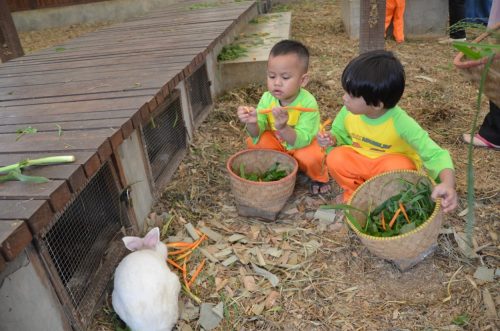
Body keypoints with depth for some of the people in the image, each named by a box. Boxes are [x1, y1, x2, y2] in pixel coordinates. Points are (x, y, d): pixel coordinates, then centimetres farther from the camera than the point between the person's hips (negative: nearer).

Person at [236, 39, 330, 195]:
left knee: (309, 157, -34)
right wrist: (252, 123, -43)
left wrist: (283, 128, -55)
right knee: (254, 142, -20)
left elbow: (301, 141, -35)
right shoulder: (267, 98, -19)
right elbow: (257, 133, -19)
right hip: (278, 142, 4)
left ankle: (318, 178, 2)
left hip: (304, 143, -3)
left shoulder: (308, 103, -30)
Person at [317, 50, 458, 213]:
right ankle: (355, 192, 3)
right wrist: (331, 139, -23)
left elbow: (435, 154, -33)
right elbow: (339, 134, 2)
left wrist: (447, 183, -52)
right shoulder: (348, 112, -19)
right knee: (335, 158, -27)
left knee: (398, 167, -36)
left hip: (393, 163, -2)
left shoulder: (400, 122, -31)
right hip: (360, 163, 3)